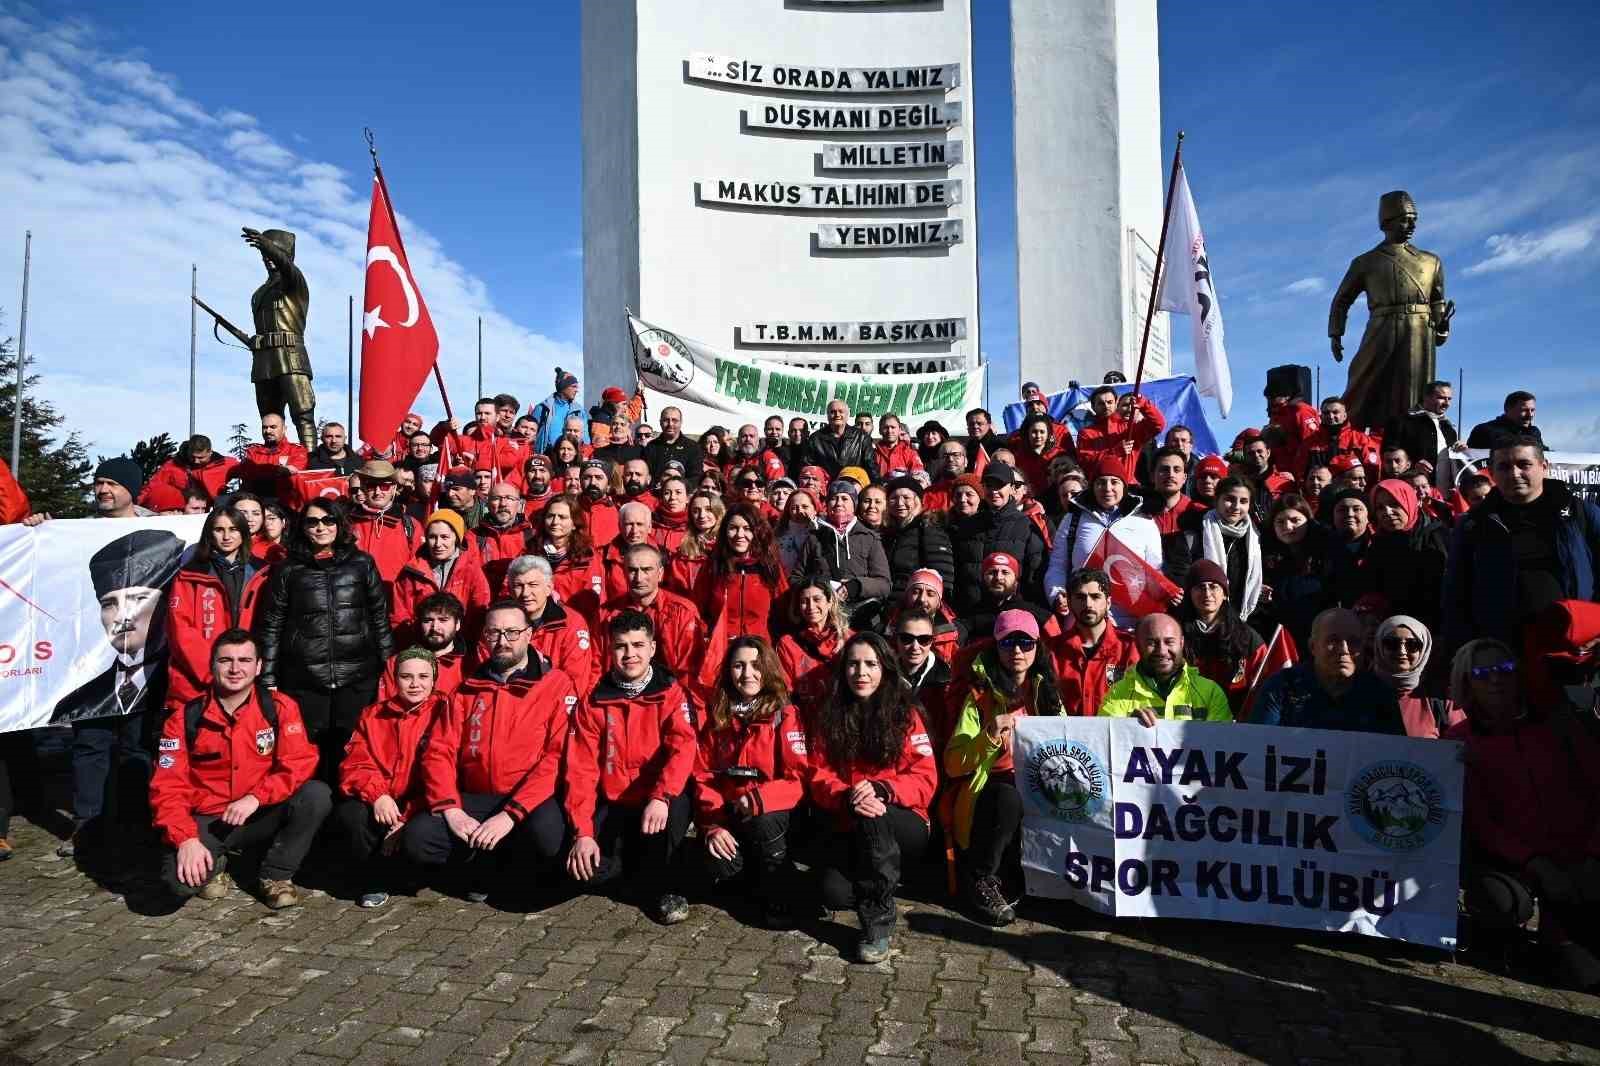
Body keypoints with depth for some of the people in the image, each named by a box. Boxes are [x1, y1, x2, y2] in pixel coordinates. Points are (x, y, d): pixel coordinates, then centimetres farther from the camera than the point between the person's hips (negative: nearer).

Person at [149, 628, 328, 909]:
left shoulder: (279, 707, -8)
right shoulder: (185, 719, -6)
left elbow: (300, 763, -15)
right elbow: (168, 788, -9)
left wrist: (255, 797, -29)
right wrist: (186, 838, -23)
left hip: (262, 816, 0)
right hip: (208, 821, 0)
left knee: (316, 794, -27)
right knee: (180, 878, -28)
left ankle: (276, 875, -3)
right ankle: (216, 864, 12)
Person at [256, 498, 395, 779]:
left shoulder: (362, 563, 7)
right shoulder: (287, 570, 7)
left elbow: (380, 617, 8)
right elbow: (270, 626, 7)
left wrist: (389, 667, 4)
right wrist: (268, 678, 1)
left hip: (358, 677, 0)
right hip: (303, 681, 0)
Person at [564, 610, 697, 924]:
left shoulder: (671, 694, -3)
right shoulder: (593, 702, 1)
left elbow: (682, 749, -19)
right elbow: (580, 769, -4)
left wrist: (661, 797, -38)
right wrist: (583, 832, -16)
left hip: (657, 803, -1)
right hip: (612, 807, 1)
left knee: (677, 805, -35)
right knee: (584, 868, -25)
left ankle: (654, 883, -5)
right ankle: (633, 863, 13)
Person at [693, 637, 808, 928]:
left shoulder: (786, 716, -8)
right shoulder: (717, 717, 3)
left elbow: (799, 779, -15)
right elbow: (703, 775, 1)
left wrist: (757, 800, -31)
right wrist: (712, 825, -14)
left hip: (772, 815, -3)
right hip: (728, 818, 3)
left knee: (761, 822, -34)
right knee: (717, 864, -24)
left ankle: (780, 897, -9)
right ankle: (753, 875, 12)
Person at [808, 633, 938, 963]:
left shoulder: (906, 715, -3)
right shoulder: (830, 717, 3)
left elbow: (925, 779, -9)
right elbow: (820, 778, -2)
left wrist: (881, 790, -28)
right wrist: (847, 798, -25)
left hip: (904, 827, -2)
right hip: (849, 827, 2)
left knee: (875, 814, -36)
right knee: (834, 893, -26)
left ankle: (878, 920, -19)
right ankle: (883, 883, 11)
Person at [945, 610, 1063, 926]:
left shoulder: (1048, 693, 10)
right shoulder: (980, 696, -2)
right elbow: (953, 765, -9)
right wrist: (990, 736, -24)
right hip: (992, 791, -3)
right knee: (1008, 795, -36)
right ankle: (981, 881, -15)